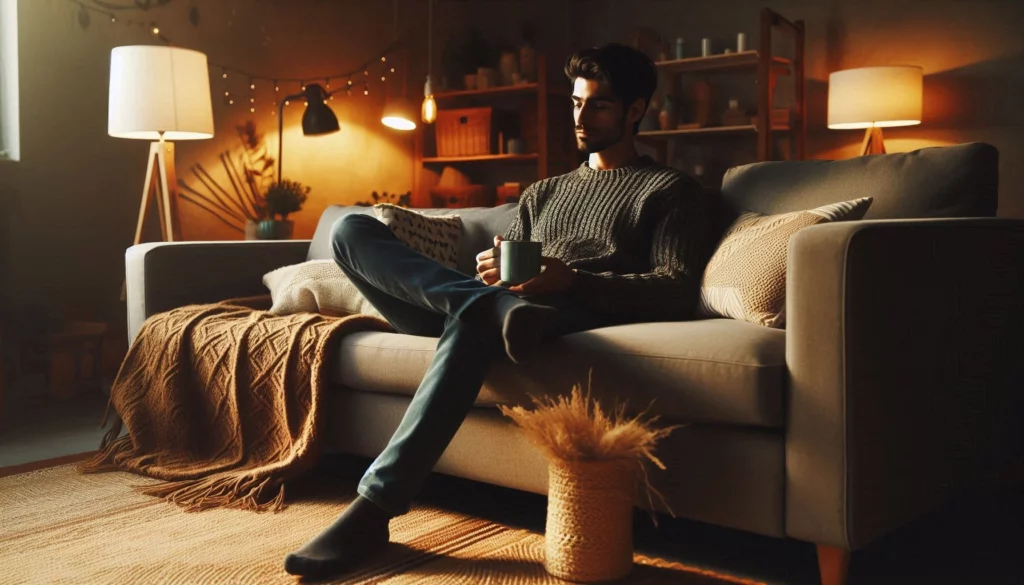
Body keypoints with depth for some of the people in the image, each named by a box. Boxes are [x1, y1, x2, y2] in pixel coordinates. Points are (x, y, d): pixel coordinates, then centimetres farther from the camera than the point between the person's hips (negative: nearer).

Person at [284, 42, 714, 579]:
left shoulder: (670, 191, 15)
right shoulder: (541, 194, 33)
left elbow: (677, 292, -1)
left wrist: (572, 280, -17)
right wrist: (491, 274, -3)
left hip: (584, 317, -6)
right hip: (510, 307, 6)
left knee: (473, 325, -41)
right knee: (352, 230, -11)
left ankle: (372, 511, -38)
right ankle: (500, 309, -35)